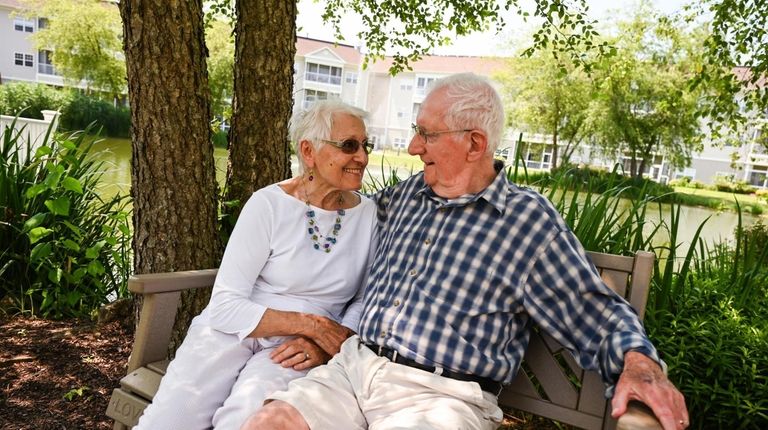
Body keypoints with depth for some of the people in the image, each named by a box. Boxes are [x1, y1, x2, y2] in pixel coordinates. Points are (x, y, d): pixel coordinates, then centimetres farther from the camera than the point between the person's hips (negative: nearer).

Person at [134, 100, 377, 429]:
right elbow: (225, 306, -11)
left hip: (293, 350, 1)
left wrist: (324, 344, -14)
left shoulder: (369, 214, 0)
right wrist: (309, 323, -18)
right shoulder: (268, 204, -9)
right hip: (233, 330, -1)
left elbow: (365, 301, 4)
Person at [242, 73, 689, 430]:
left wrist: (639, 362, -21)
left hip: (440, 394, -5)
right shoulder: (406, 194, 13)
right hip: (355, 366, 5)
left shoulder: (531, 221, -2)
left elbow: (600, 316, -2)